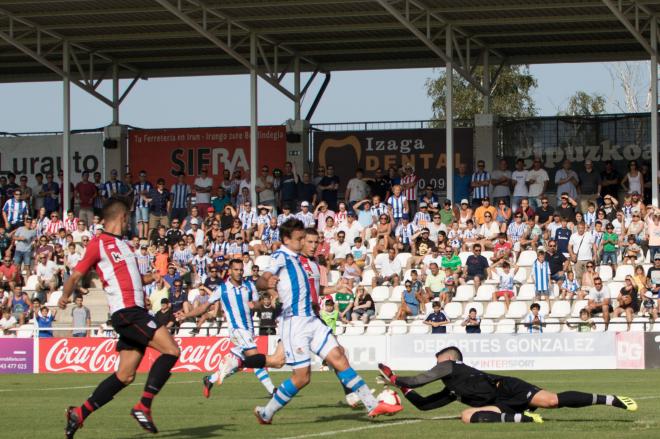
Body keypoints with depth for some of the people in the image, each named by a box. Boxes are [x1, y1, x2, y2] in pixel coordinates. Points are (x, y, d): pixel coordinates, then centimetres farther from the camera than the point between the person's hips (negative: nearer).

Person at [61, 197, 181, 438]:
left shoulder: (124, 245, 23)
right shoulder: (99, 243, -3)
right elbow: (76, 275, -3)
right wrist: (65, 296, -17)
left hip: (135, 313, 9)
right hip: (126, 312, -9)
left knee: (125, 376, 8)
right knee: (171, 350, -18)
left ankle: (79, 414, 14)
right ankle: (143, 407, -16)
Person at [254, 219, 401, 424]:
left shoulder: (294, 258, 17)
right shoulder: (279, 257, -9)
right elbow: (261, 281, -27)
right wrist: (267, 283, -48)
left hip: (311, 320, 8)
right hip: (295, 322, -8)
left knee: (339, 359, 1)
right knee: (302, 377, -8)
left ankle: (372, 404, 0)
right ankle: (265, 413, 7)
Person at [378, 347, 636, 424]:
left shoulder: (451, 366, 9)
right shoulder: (452, 391, 34)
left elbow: (421, 380, -1)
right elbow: (424, 405, 38)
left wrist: (398, 380, 13)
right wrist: (400, 385, 34)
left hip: (506, 388, -8)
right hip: (502, 406, 8)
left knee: (553, 400, -27)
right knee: (467, 416, -16)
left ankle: (611, 400, -25)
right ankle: (520, 418, -22)